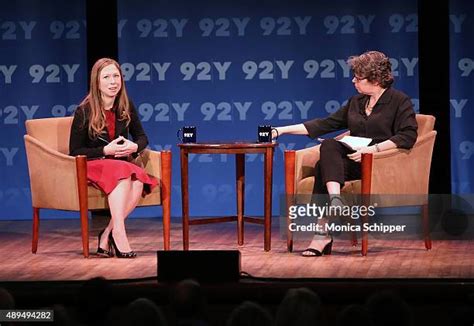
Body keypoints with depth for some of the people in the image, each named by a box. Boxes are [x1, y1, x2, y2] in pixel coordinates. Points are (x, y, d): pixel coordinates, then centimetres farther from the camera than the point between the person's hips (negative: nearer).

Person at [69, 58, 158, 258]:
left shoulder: (126, 107, 5)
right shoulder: (84, 111, -7)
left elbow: (142, 137, 17)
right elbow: (75, 152, -5)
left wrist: (134, 147, -8)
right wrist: (106, 151, -18)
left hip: (123, 164, 4)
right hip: (92, 166, -4)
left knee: (138, 181, -33)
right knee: (122, 171, -38)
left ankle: (107, 235, -30)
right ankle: (118, 233, -45)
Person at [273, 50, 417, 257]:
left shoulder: (399, 101, 1)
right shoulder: (356, 102, 22)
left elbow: (408, 136, -12)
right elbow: (325, 124, 22)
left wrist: (374, 148, -22)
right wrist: (283, 130, 16)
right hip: (355, 160, 7)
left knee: (324, 167, -28)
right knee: (328, 146, -27)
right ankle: (335, 203, -42)